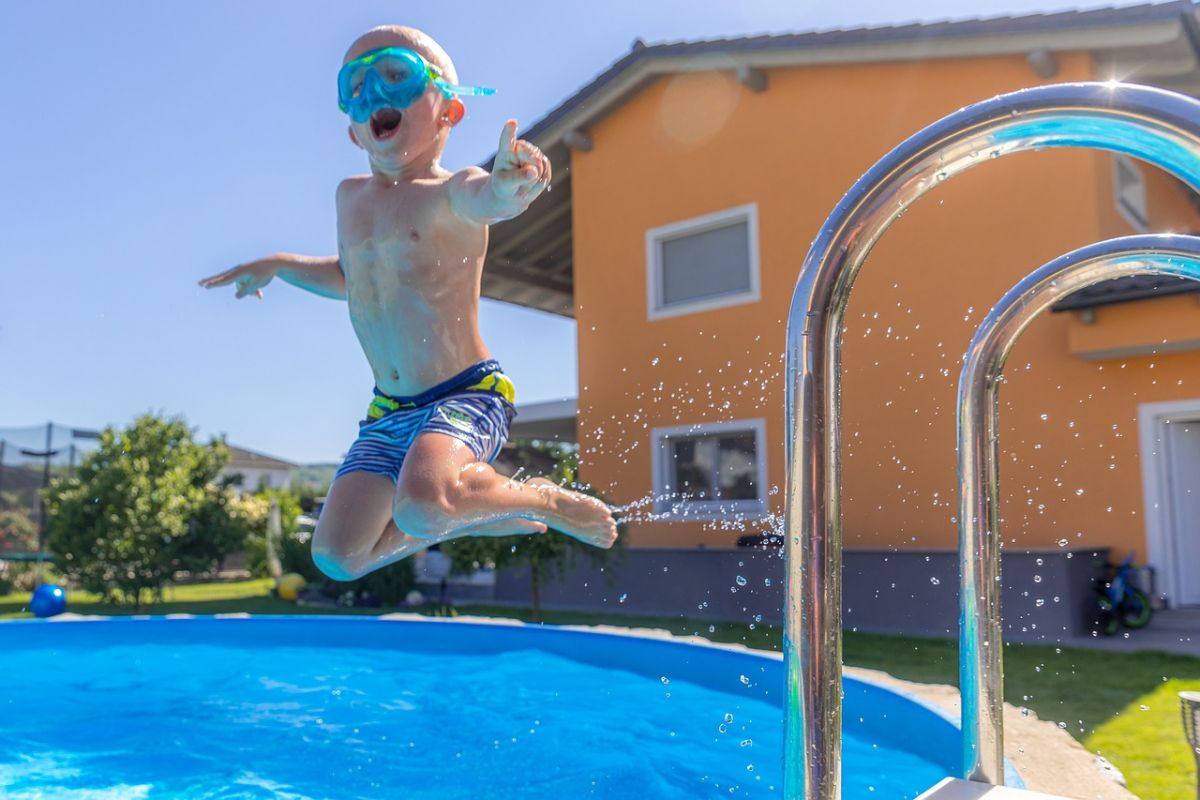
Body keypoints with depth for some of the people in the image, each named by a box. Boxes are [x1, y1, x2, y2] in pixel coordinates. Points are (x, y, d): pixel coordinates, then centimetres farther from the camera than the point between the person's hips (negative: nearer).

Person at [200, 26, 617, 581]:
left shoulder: (450, 193, -8)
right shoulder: (350, 197, 13)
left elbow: (488, 197, -35)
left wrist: (509, 185, -58)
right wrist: (278, 265, 26)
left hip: (466, 395, -7)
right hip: (388, 412, 7)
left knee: (420, 506, -35)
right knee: (337, 556, 0)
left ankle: (545, 500, -5)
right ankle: (475, 515, 20)